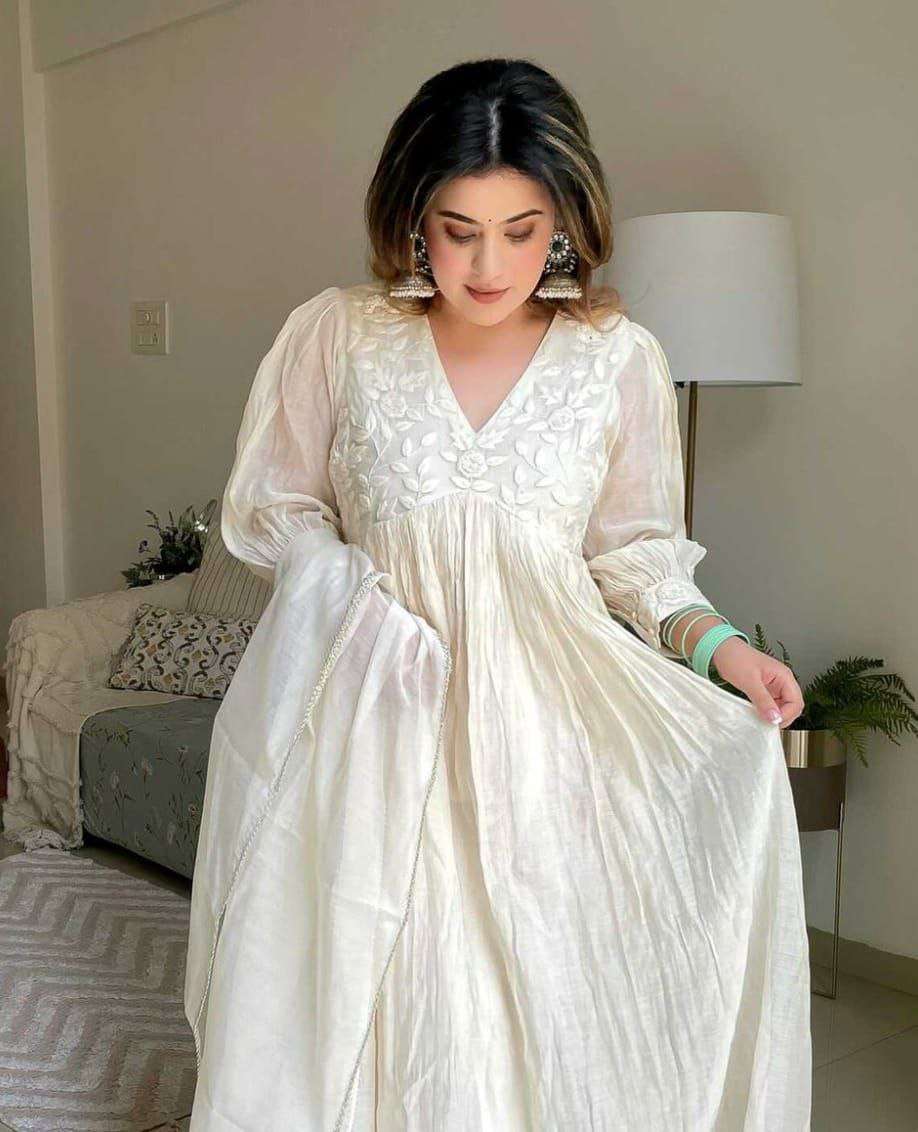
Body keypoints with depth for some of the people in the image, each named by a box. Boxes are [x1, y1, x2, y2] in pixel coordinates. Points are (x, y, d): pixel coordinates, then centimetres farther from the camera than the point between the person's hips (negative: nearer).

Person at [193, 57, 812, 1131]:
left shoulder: (619, 357, -1)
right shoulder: (335, 335, -3)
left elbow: (634, 552, 8)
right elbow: (266, 508, 7)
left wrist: (713, 642, -11)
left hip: (554, 714, 1)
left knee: (563, 993, -3)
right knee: (404, 1000, -2)